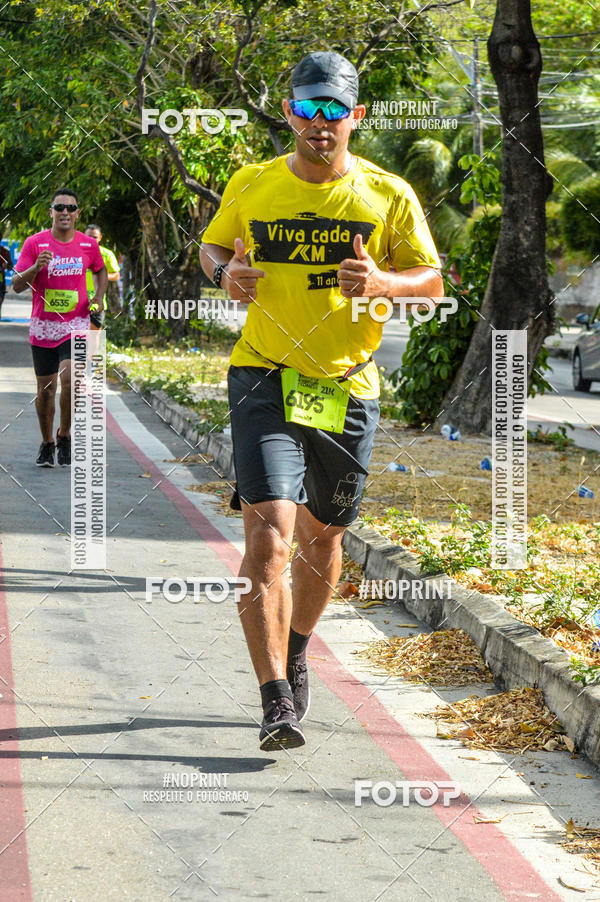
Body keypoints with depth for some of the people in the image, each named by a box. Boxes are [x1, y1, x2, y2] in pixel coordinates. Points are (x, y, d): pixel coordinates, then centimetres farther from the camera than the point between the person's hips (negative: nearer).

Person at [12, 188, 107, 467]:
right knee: (45, 388, 7)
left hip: (76, 324, 0)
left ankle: (64, 436, 2)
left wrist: (98, 298, 7)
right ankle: (47, 443, 25)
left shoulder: (88, 245, 2)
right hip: (43, 326, 0)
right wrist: (36, 267, -24)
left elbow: (101, 270, 23)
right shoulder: (35, 243, -4)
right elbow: (17, 285, -6)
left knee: (69, 379, -18)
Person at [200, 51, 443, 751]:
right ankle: (276, 702, -18)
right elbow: (212, 246, 18)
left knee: (320, 537, 16)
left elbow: (431, 281, 5)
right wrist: (226, 273, -5)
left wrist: (383, 283, -17)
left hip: (347, 386, 2)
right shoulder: (251, 187, 1)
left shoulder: (389, 196, -1)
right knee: (267, 534, -17)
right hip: (264, 378, -2)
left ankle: (296, 652, 44)